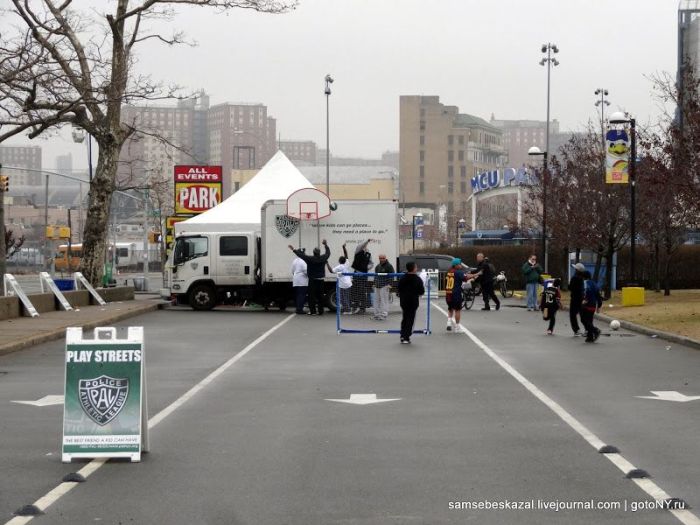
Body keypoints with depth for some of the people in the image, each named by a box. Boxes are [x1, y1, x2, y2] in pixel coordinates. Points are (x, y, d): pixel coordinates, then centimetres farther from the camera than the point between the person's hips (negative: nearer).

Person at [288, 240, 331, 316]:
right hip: (320, 280, 4)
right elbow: (328, 253, 18)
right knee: (320, 296, 9)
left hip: (312, 280, -4)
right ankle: (320, 311, 11)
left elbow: (301, 255, -8)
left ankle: (312, 311, -2)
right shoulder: (323, 258, -2)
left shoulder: (310, 259, -14)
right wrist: (326, 245, 33)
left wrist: (293, 250, 3)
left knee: (312, 296, 0)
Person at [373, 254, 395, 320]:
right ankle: (377, 314, 17)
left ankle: (383, 315, -7)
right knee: (377, 300, 10)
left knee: (384, 300, -8)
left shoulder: (389, 266, -4)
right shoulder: (377, 266, 18)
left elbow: (391, 276, -8)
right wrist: (374, 283, 20)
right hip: (377, 286, 7)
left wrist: (389, 284, -16)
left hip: (385, 286, -7)